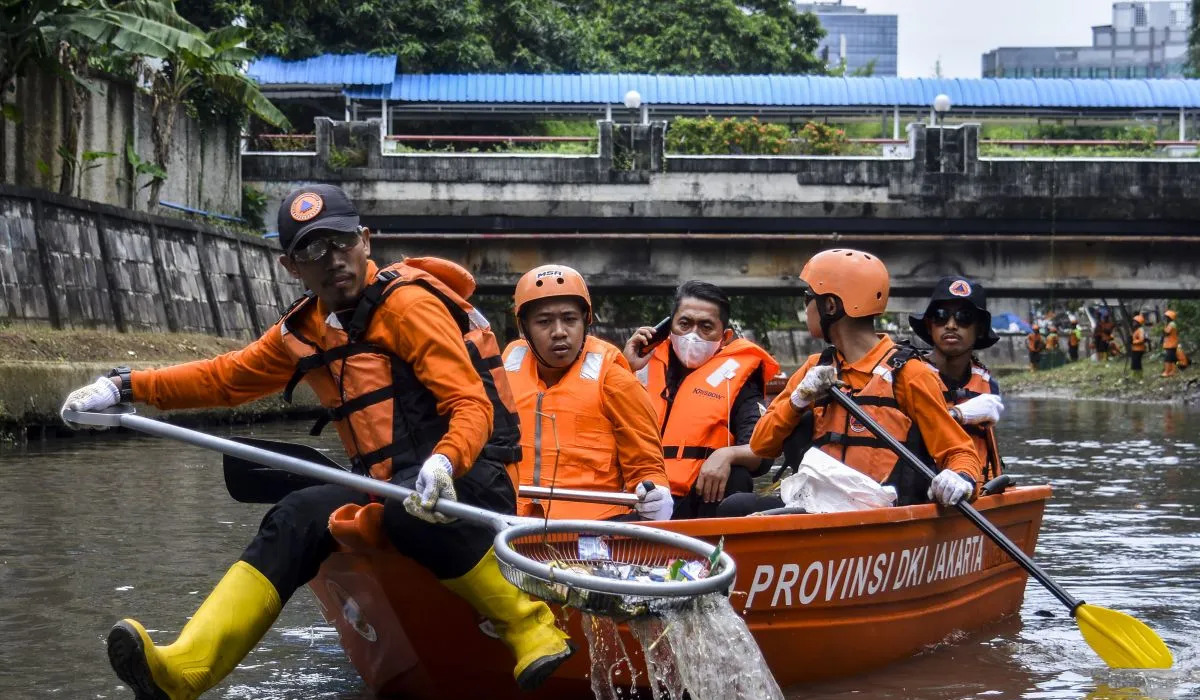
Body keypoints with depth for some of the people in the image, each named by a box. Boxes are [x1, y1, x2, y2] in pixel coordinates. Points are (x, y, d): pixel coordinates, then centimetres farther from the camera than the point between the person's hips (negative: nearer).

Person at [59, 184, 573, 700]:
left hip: (471, 478, -7)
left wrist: (444, 463, -38)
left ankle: (528, 628, -20)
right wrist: (125, 387, 15)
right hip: (392, 489, 7)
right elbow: (227, 378, 24)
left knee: (410, 510, -36)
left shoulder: (406, 304, -10)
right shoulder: (303, 330, 13)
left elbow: (473, 406, -17)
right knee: (298, 518, -14)